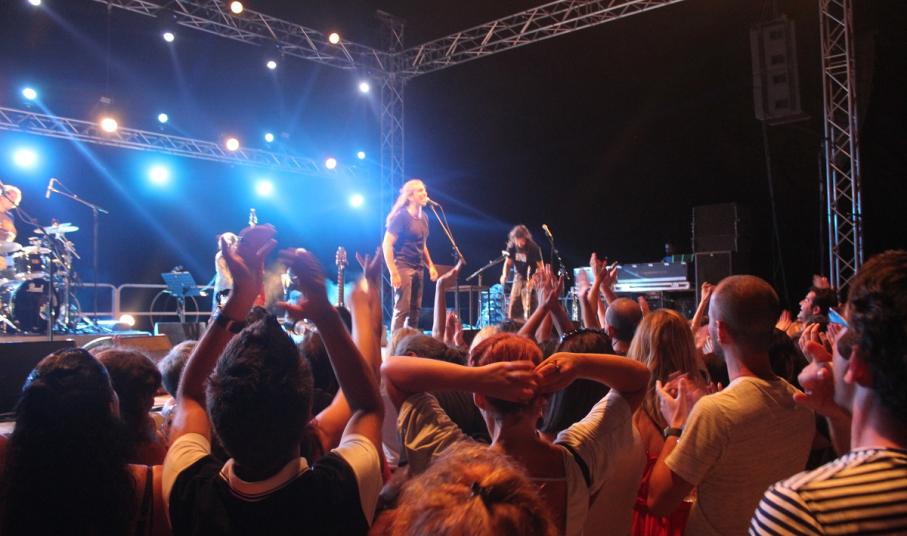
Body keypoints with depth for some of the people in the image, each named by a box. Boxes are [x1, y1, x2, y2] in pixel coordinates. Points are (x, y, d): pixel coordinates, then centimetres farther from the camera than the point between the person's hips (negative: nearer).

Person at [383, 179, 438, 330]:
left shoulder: (423, 217, 12)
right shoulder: (401, 216, -11)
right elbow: (386, 245, -15)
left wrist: (430, 266, 14)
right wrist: (393, 273, -21)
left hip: (418, 268, 8)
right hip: (402, 267, -8)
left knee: (415, 310, 10)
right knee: (402, 310, -10)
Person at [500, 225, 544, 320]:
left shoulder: (533, 248, -19)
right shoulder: (512, 246, -7)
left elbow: (540, 266, -13)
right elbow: (508, 262, 6)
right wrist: (504, 275, -11)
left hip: (530, 279, -4)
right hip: (518, 277, 4)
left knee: (528, 307, -10)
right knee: (513, 304, 2)